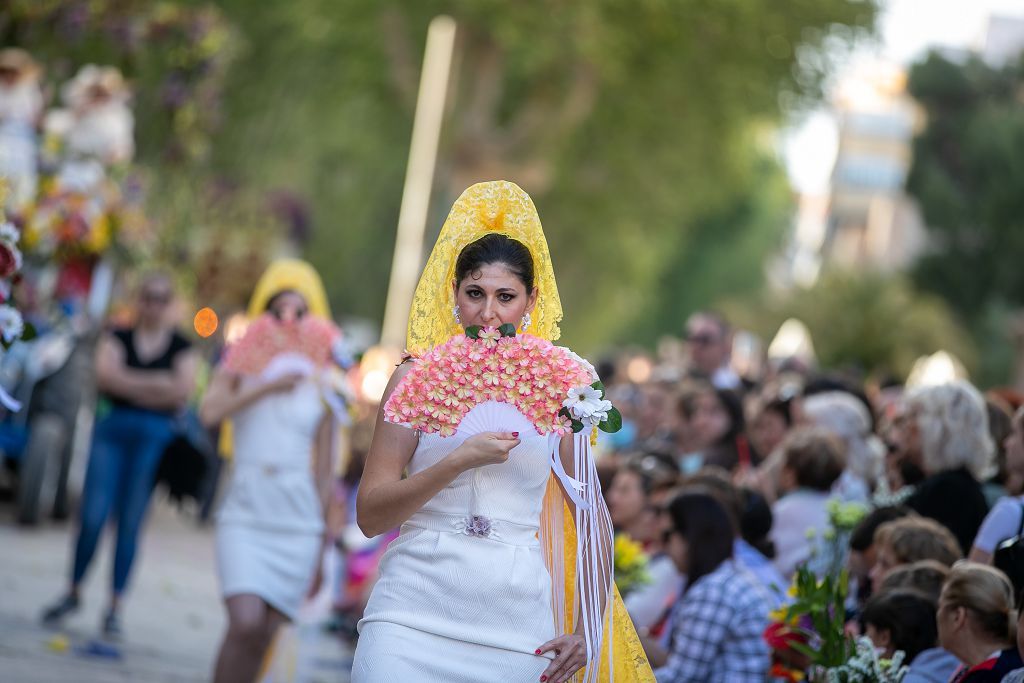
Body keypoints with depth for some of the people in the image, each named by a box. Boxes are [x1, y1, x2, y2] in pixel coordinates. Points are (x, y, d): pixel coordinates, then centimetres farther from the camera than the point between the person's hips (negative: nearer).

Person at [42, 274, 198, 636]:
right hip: (112, 430, 0)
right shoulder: (118, 338, 9)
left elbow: (182, 392, -8)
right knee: (92, 516, -5)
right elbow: (106, 376, -8)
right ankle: (74, 591, 14)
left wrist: (129, 384, -8)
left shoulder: (182, 348, 7)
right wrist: (156, 383, -12)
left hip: (155, 438, 0)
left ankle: (115, 606, 7)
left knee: (131, 523, 1)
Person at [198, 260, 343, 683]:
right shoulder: (241, 364, 5)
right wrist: (268, 386, -18)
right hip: (245, 517, -2)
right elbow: (210, 412, -16)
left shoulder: (323, 387, 7)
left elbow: (324, 472, 10)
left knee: (265, 637, -1)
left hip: (298, 525, 2)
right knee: (246, 623, -20)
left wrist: (323, 547, 10)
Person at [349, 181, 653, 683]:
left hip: (515, 625, 1)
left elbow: (592, 515, 11)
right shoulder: (419, 378, 4)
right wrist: (458, 461, -14)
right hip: (413, 611, -1)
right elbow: (370, 515, -2)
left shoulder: (557, 386, 7)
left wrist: (588, 631, 3)